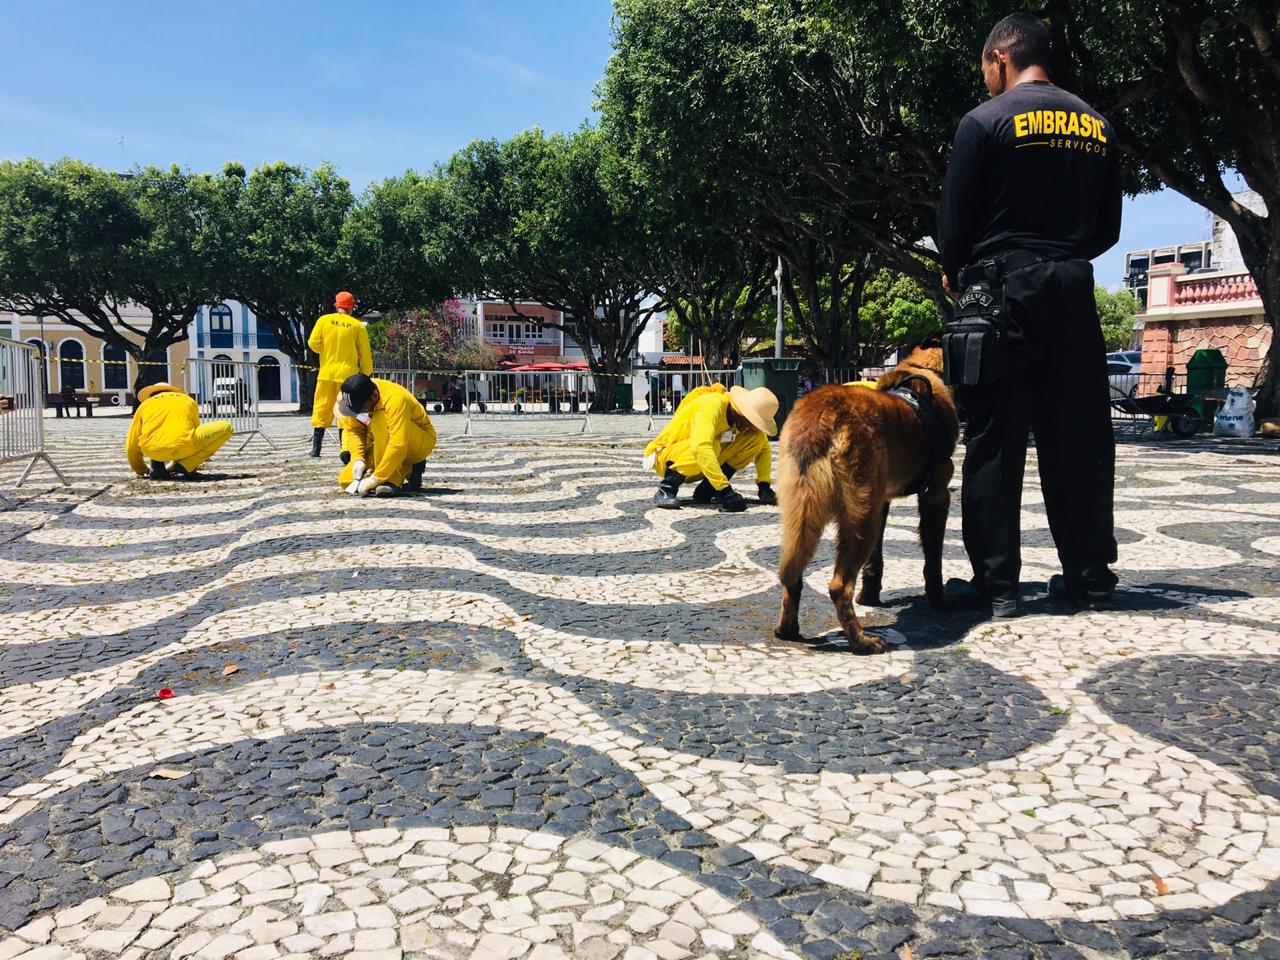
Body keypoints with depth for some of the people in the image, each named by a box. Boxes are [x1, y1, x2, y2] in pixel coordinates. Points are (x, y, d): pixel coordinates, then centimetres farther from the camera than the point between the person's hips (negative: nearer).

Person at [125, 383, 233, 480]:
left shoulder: (144, 405, 29)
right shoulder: (188, 401, 30)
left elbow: (131, 447, 29)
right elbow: (197, 433, 40)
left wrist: (141, 471, 46)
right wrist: (193, 466, 53)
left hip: (152, 451, 4)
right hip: (183, 448, -4)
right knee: (226, 427, 17)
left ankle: (157, 466, 16)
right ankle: (184, 466, 6)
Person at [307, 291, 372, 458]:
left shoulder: (324, 320, 0)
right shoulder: (358, 326, -2)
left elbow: (313, 343, -1)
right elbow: (365, 354, 0)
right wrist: (366, 373, 11)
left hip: (326, 372, 1)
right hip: (348, 374, -1)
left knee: (321, 409, 7)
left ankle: (315, 448, 5)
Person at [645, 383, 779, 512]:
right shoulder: (712, 406, -29)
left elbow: (763, 447, 3)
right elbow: (701, 447, -45)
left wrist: (764, 486, -11)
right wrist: (725, 490, -47)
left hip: (703, 464, 7)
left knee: (757, 438, -10)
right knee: (711, 445, -38)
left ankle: (706, 490, -6)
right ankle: (666, 489, -20)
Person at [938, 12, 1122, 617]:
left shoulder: (986, 121, -4)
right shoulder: (1096, 125, 13)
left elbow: (954, 220, -5)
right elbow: (1108, 229, 14)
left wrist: (954, 275, 14)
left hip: (1001, 290, -5)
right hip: (1072, 289, 5)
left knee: (993, 441, -2)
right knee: (1078, 437, 8)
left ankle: (996, 583, -1)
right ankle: (1090, 577, 14)